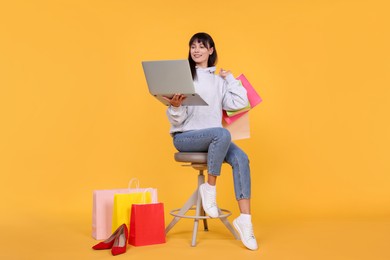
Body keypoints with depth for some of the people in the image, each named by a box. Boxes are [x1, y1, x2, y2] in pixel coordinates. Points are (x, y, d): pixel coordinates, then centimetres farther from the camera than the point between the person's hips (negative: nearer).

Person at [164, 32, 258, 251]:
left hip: (214, 138, 5)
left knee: (241, 158, -23)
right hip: (184, 137, -4)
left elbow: (240, 102, 5)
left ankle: (245, 218, -21)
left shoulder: (218, 80, 15)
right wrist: (175, 107, -28)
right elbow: (177, 120, -5)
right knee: (222, 133, -35)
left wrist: (229, 77, 9)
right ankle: (210, 188, -17)